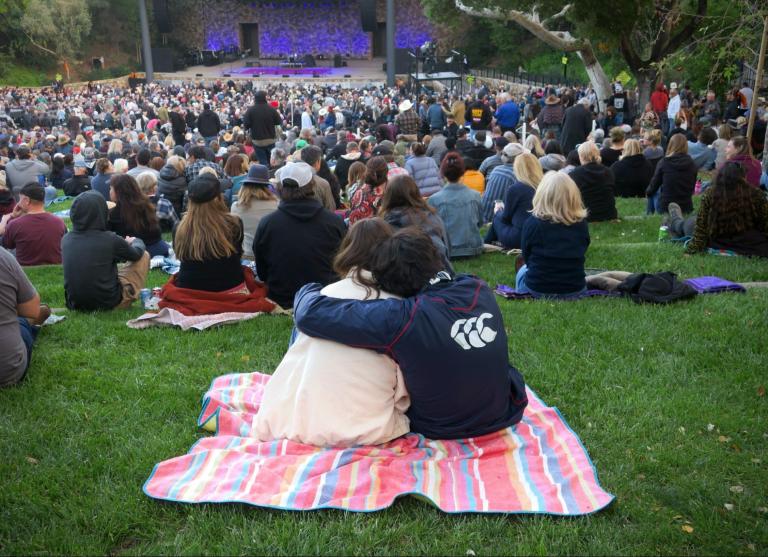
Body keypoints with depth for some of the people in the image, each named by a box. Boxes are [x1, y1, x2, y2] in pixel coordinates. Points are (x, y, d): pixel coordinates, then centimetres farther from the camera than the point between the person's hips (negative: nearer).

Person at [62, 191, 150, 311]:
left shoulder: (65, 239, -4)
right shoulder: (110, 239, -18)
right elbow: (136, 254, 2)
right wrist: (136, 241, 26)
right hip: (108, 303, -5)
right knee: (144, 256, 10)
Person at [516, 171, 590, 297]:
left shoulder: (532, 223, -15)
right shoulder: (582, 223, -7)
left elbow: (526, 257, -1)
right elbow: (580, 256, 6)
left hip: (537, 288, -3)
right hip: (575, 289, 4)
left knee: (522, 272, 30)